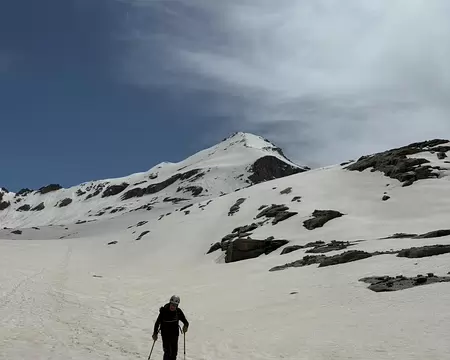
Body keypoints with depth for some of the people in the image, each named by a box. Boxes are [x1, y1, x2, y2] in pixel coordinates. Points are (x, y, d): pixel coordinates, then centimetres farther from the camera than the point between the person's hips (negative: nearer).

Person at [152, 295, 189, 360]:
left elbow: (185, 321, 0)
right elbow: (157, 322, -9)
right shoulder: (164, 311, -15)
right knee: (167, 352, -8)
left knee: (174, 352, 14)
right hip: (165, 335, -3)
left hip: (175, 335, 4)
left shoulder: (178, 311, -7)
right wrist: (155, 333, -15)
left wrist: (186, 326, -22)